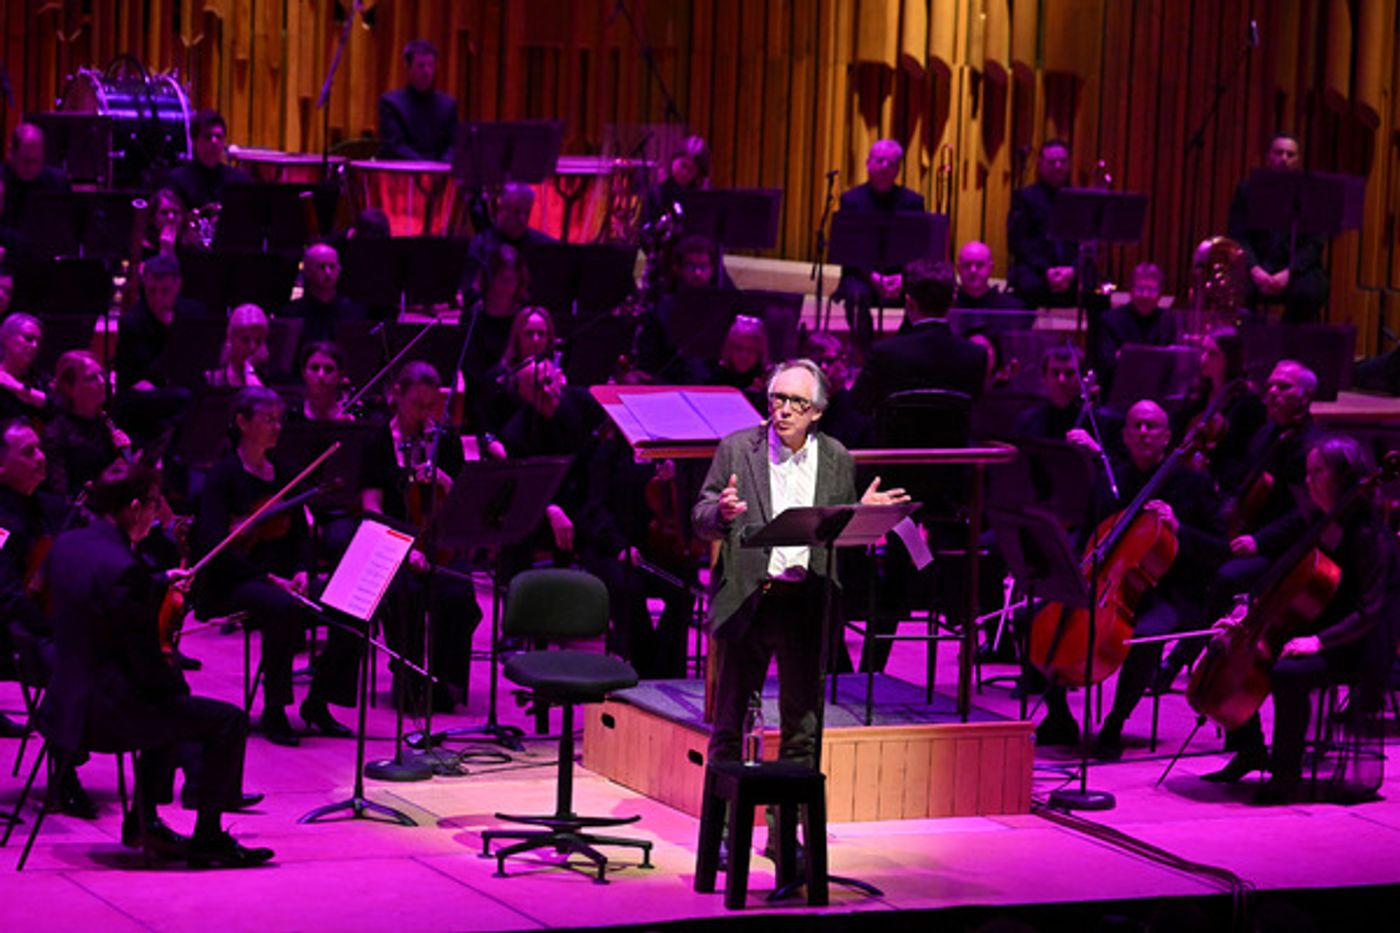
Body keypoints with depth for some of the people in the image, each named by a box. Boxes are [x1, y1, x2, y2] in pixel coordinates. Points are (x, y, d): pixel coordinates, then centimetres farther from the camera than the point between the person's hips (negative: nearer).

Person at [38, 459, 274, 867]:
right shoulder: (123, 568, -24)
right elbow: (147, 662, -20)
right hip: (105, 713, -10)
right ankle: (208, 839, 3)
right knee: (229, 721, -4)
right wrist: (178, 683, 0)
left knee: (173, 707, 34)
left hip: (67, 703, 10)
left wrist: (160, 583, 25)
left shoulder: (67, 544, 4)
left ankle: (143, 823, 35)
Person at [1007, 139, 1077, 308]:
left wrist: (1073, 270, -10)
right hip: (1034, 269, -2)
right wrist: (1045, 270, -13)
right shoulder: (1024, 197, 13)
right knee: (1031, 285, -38)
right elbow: (1017, 241, 1)